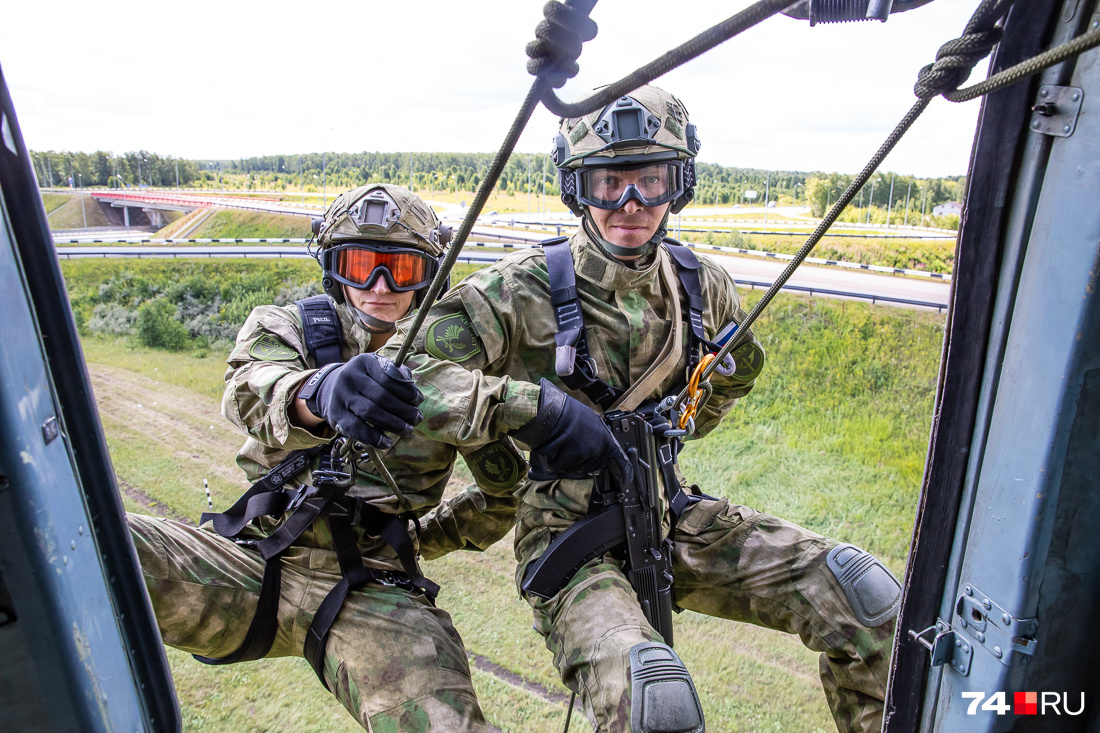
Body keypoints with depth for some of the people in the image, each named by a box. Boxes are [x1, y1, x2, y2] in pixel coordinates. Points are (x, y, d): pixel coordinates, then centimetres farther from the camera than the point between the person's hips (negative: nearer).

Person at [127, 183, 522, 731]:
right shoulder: (284, 326, 10)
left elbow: (510, 493, 15)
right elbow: (249, 393, -16)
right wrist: (318, 392, -38)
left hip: (371, 588, -1)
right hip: (246, 557, 2)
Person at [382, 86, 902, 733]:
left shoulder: (700, 284, 2)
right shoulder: (526, 288, -14)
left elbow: (740, 366, 24)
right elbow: (403, 372, -19)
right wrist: (537, 406, -28)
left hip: (674, 516, 5)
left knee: (864, 594, -7)